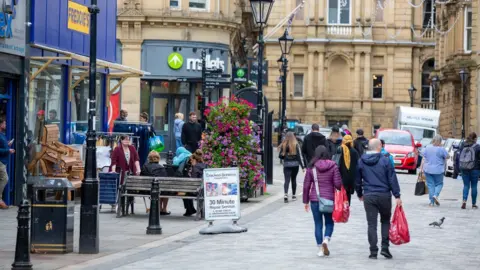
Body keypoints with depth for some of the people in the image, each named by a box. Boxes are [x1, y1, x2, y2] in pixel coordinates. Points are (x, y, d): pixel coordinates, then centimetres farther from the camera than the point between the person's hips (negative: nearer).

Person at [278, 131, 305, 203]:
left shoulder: (283, 145, -3)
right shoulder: (296, 145, -6)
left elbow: (280, 156, 1)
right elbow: (299, 156, -5)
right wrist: (303, 166, -2)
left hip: (286, 165, 0)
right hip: (295, 164, 0)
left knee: (287, 180, -4)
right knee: (293, 179, 15)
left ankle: (286, 194, -25)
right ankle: (293, 195, 22)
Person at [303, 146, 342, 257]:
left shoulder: (311, 167, -2)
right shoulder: (333, 166, -4)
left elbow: (306, 185, 0)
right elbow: (338, 184, -8)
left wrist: (306, 201, 9)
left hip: (315, 199, 0)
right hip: (329, 198, 0)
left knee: (318, 224, 7)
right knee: (329, 223, 13)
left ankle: (320, 248, 6)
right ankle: (326, 240, -12)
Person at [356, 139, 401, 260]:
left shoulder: (361, 162, 4)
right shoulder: (385, 160, -6)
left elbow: (357, 180, 13)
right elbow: (392, 179, -7)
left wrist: (360, 194, 26)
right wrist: (397, 195, -4)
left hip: (368, 196, 2)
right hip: (384, 195, -2)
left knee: (372, 224, 3)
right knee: (385, 221, 14)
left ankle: (373, 251, 0)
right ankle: (385, 247, 4)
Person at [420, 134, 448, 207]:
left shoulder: (427, 148, 1)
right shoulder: (441, 149, -10)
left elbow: (423, 158, 2)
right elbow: (447, 157, 2)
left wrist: (421, 167, 8)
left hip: (428, 170, 3)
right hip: (438, 170, -3)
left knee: (430, 185, 8)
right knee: (439, 184, 13)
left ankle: (432, 202, 6)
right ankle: (435, 195, -13)